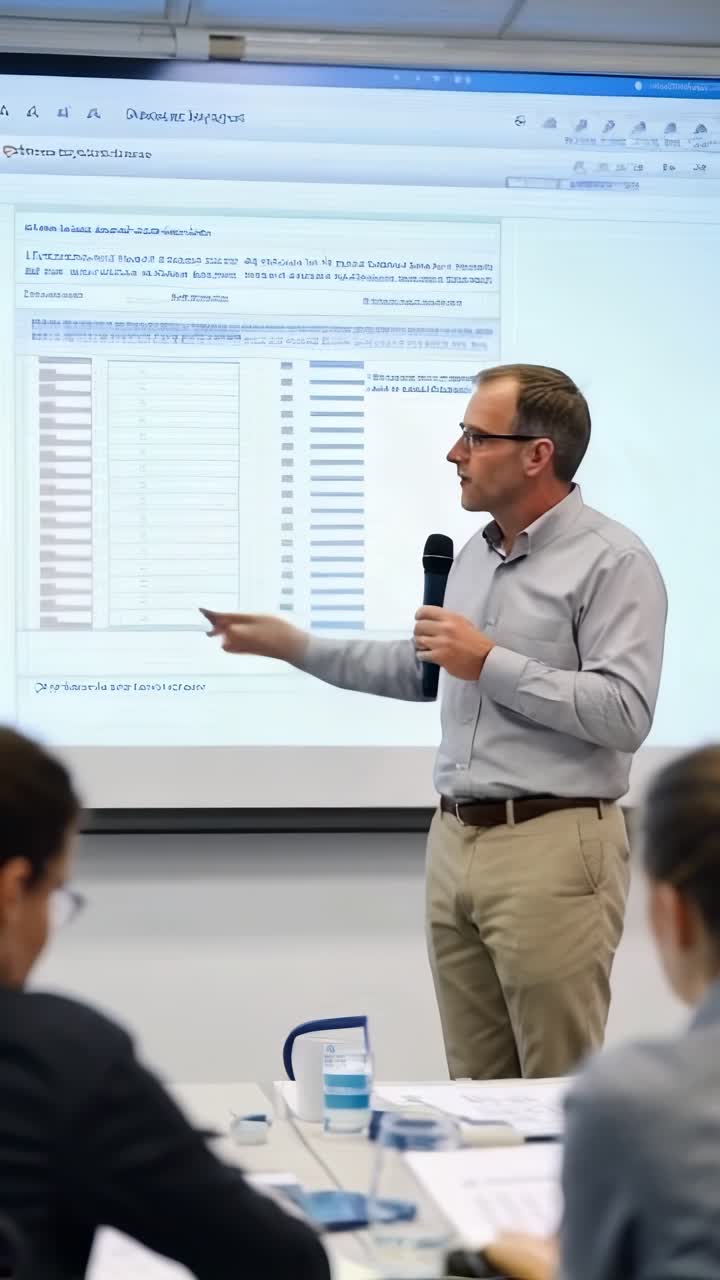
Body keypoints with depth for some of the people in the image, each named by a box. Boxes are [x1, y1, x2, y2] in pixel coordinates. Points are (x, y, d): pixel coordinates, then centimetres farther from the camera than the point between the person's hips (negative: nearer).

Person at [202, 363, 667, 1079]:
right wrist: (291, 644, 25)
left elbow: (624, 712, -20)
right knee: (475, 1093, 11)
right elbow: (424, 670, 28)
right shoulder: (475, 555, 15)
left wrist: (490, 663, -17)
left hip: (551, 847, -8)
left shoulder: (612, 561, -10)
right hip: (455, 842, 8)